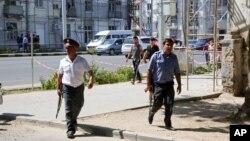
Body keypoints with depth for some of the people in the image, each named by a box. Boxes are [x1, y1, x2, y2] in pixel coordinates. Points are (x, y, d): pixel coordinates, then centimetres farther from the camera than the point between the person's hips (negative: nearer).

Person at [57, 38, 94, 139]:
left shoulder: (82, 61, -9)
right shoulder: (63, 61, -4)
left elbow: (90, 72, -14)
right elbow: (60, 75, 6)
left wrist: (91, 81, -34)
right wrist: (58, 88, 7)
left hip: (79, 86, 1)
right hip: (67, 86, -1)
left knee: (78, 106, 19)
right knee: (68, 108, -9)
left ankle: (73, 120, 48)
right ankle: (70, 129, -9)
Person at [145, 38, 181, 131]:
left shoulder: (174, 57, 4)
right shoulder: (156, 56, -6)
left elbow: (177, 72, 11)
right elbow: (150, 70, -4)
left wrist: (179, 84, 9)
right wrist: (148, 83, -7)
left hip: (169, 84, 3)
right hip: (158, 84, -2)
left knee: (169, 104, -3)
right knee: (158, 104, 2)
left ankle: (168, 124, 10)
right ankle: (152, 112, 37)